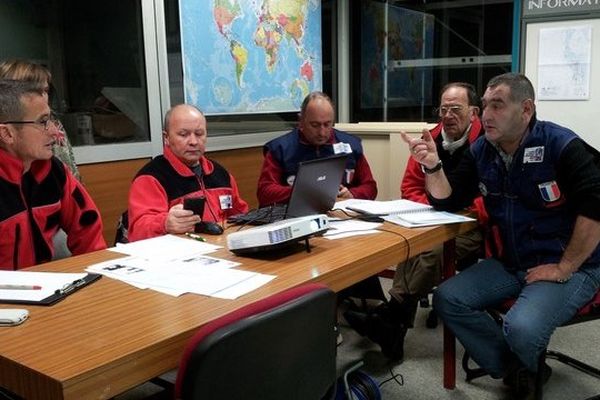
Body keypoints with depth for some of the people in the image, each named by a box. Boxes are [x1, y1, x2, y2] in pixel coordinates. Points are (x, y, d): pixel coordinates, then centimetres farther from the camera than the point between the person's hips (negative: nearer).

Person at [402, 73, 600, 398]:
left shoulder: (562, 146, -15)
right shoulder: (481, 151, 3)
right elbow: (448, 202, 3)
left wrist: (563, 269, -19)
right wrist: (433, 166, -17)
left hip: (570, 267, -6)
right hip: (509, 264, 6)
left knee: (521, 328, -30)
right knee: (447, 299, -9)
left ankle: (528, 366, 10)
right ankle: (514, 368, 3)